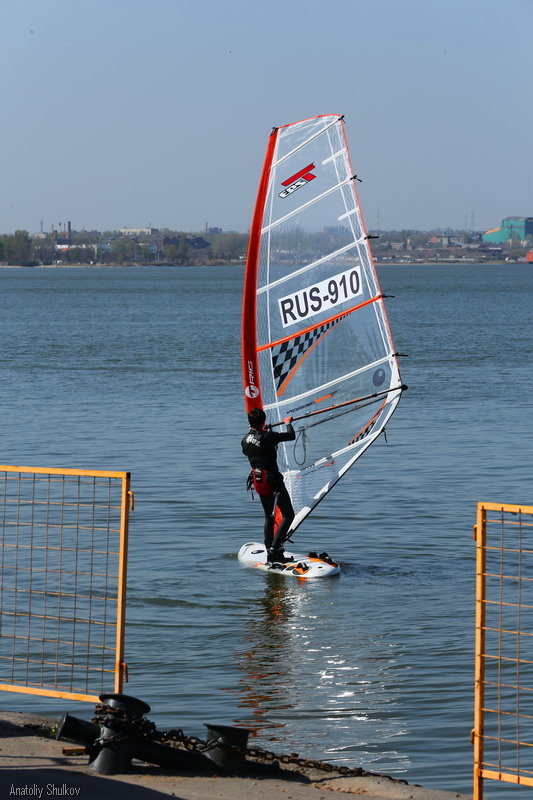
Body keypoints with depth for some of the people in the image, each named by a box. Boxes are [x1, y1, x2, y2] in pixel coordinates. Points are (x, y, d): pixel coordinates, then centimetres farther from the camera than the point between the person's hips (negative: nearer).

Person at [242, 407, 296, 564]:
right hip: (272, 480, -7)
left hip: (258, 481, 7)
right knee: (288, 515, 2)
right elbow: (291, 436, -9)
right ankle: (274, 548, -12)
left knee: (269, 517, 19)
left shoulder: (245, 440, 2)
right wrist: (288, 423, 13)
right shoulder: (268, 437, -19)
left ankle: (270, 553, 19)